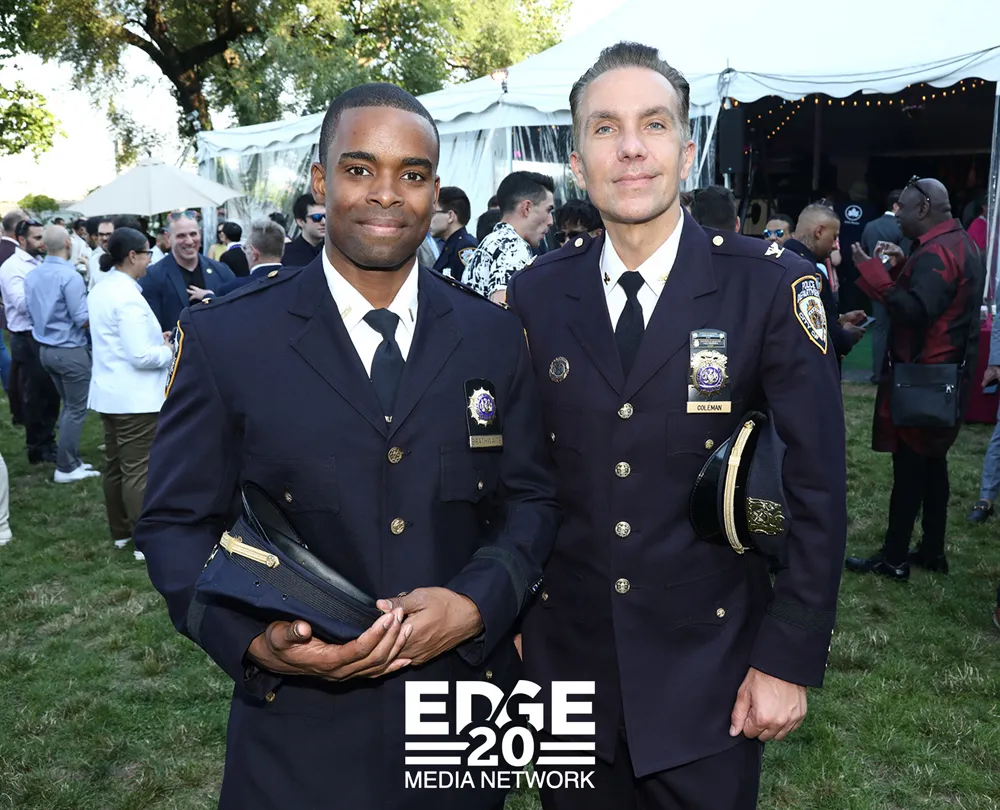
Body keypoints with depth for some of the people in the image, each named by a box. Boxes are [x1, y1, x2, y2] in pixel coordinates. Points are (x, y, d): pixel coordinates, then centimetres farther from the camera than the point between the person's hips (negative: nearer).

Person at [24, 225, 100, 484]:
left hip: (45, 348, 8)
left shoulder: (32, 275, 5)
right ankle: (65, 468, 6)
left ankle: (71, 459, 24)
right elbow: (83, 319, -20)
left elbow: (32, 311, 15)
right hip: (70, 350, -8)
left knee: (69, 405, 19)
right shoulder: (70, 276, -19)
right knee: (76, 409, 2)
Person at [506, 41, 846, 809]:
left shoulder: (771, 287, -10)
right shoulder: (536, 294, -2)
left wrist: (790, 659, -8)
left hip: (708, 674, -2)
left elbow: (817, 489, -8)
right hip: (566, 659, 3)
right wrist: (510, 614, 6)